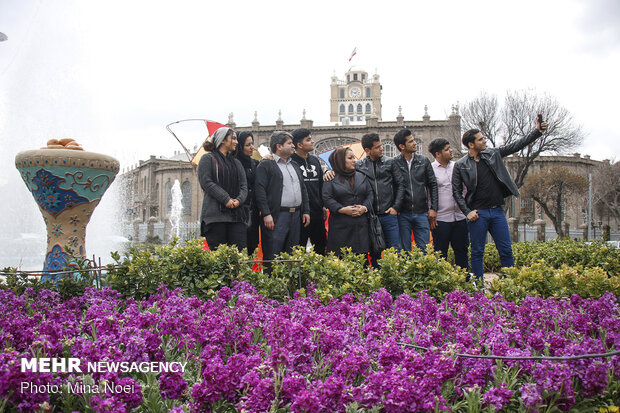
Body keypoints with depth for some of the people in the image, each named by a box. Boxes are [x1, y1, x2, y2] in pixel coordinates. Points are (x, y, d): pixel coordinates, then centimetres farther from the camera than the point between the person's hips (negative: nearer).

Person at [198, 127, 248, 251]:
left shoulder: (236, 162, 24)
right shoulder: (208, 159, 5)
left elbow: (244, 186, 14)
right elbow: (206, 182, -7)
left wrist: (239, 200, -8)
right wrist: (226, 199, -15)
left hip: (236, 214, 5)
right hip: (215, 213, -5)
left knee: (241, 250, -5)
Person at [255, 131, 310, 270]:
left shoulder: (295, 166, 21)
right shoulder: (266, 165, -2)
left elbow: (303, 189, 22)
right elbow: (260, 190, -10)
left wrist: (306, 211, 12)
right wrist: (266, 214, -18)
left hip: (296, 216, 7)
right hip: (277, 216, -7)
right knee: (272, 256, -6)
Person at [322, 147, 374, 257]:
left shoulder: (361, 176, 16)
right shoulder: (331, 178, 3)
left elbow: (370, 194, 13)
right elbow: (327, 198, -5)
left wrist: (365, 207, -6)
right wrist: (342, 209, -15)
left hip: (361, 225, 4)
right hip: (340, 225, -3)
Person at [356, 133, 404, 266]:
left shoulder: (389, 162, 5)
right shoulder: (358, 166, 3)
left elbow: (400, 185, 6)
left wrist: (396, 206, -1)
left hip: (389, 215, 0)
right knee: (374, 253, 9)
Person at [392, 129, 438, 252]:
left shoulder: (424, 161, 6)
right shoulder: (394, 163, -3)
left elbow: (433, 184, 9)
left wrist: (433, 208, 3)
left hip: (422, 213, 2)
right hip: (403, 214, -2)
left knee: (424, 250, 3)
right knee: (405, 251, 6)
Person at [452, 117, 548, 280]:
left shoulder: (493, 154, 10)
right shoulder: (460, 165, 0)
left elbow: (516, 145, 12)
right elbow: (457, 191, 0)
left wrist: (538, 131, 5)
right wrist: (467, 212, -10)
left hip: (497, 212, 4)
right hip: (478, 213, -4)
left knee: (506, 251, 4)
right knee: (477, 252, 2)